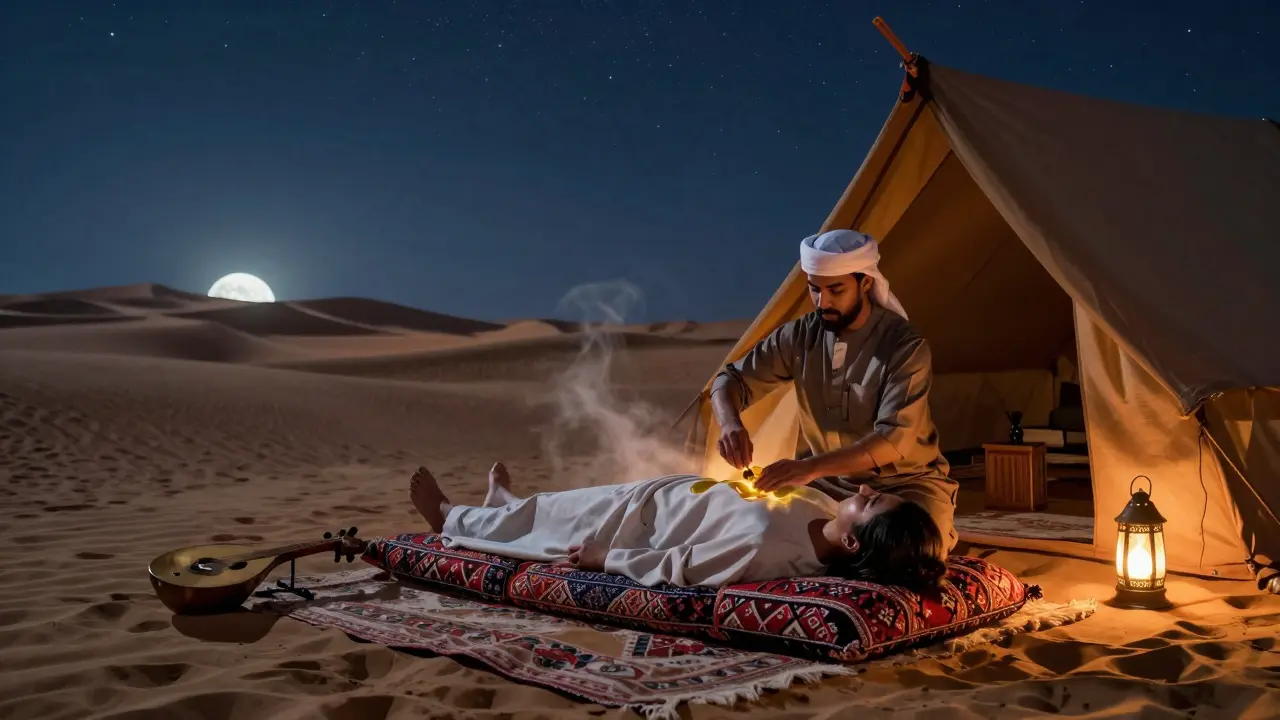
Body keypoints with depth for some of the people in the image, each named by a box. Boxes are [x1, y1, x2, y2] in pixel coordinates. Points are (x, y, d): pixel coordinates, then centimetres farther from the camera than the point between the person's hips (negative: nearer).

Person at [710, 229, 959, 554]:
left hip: (904, 482, -4)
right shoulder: (801, 335, -5)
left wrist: (812, 466, -43)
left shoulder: (904, 346, -20)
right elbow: (732, 379, -2)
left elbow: (893, 439, -30)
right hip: (832, 479, 4)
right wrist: (730, 423, -27)